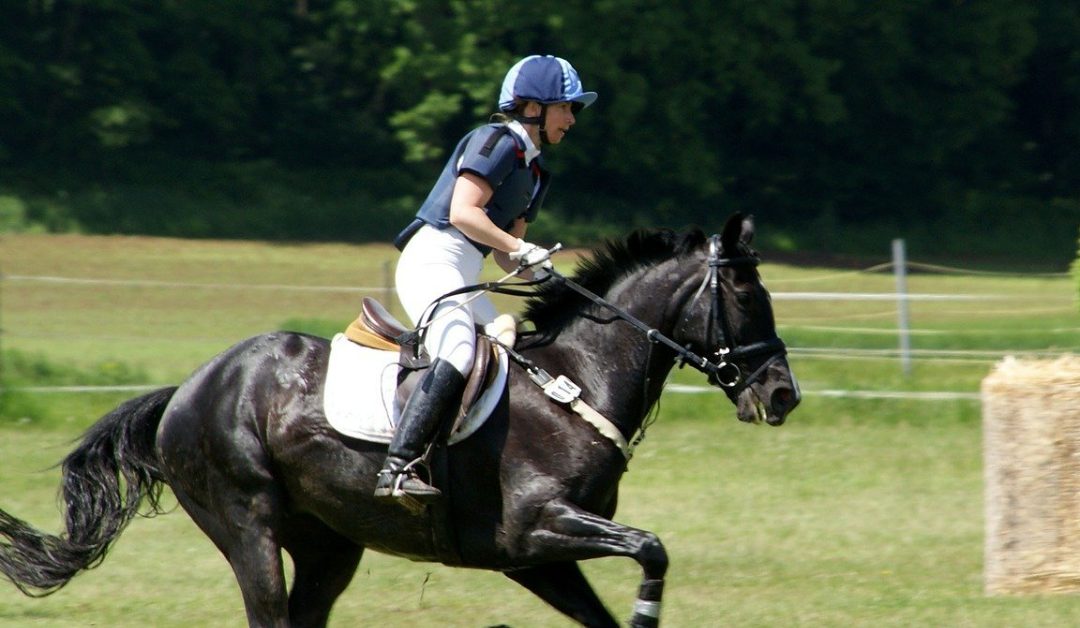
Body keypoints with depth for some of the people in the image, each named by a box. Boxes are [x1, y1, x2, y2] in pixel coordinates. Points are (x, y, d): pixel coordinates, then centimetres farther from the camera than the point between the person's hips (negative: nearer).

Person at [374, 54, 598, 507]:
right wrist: (521, 248, -18)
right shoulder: (497, 141, -5)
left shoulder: (533, 172, 23)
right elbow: (462, 212, -17)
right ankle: (398, 469, -38)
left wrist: (533, 268, 2)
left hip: (464, 280, 11)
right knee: (457, 356, -29)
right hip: (432, 261, -11)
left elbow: (505, 255, 21)